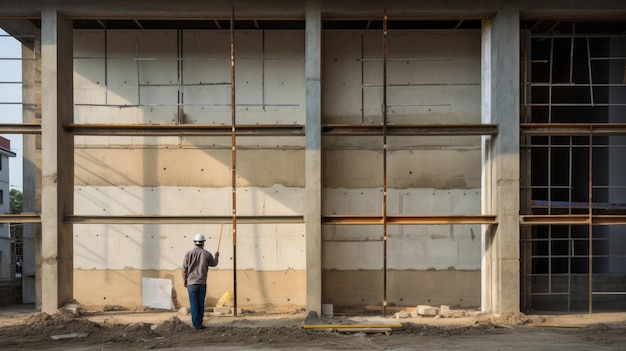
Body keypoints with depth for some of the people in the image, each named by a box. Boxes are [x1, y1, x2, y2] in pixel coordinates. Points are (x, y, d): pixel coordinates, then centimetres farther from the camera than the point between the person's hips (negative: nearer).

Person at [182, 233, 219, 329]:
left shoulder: (189, 253, -5)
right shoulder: (207, 254, -4)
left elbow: (184, 268, -1)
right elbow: (214, 264, 13)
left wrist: (184, 280, 12)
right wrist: (216, 257, 34)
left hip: (191, 282, 0)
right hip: (202, 282, 0)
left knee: (194, 304, 2)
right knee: (201, 303, 11)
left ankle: (196, 323, 1)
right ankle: (199, 323, 14)